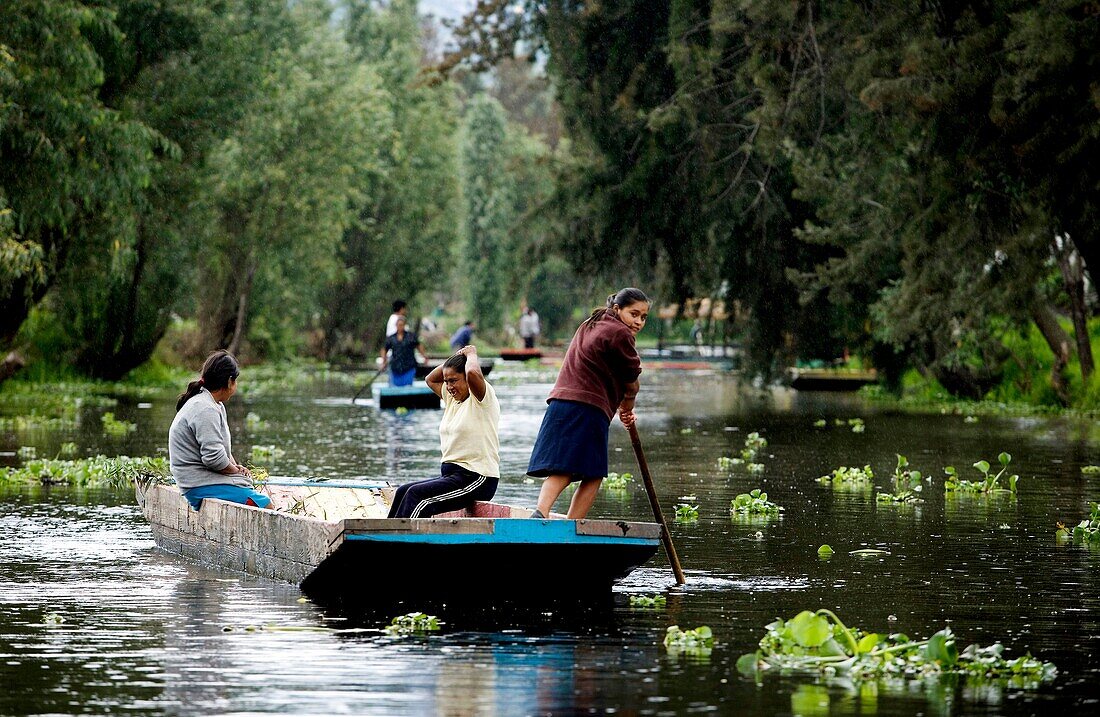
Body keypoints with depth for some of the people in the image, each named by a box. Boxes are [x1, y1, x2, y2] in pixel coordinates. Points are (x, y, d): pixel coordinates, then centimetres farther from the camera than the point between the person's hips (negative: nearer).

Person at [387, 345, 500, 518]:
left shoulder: (480, 398, -9)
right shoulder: (452, 399, 17)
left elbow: (473, 373, -29)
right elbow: (431, 379, 30)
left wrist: (471, 355, -7)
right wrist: (456, 358, 16)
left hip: (478, 479, -9)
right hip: (452, 474, 9)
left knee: (416, 494, -23)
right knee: (403, 491, -4)